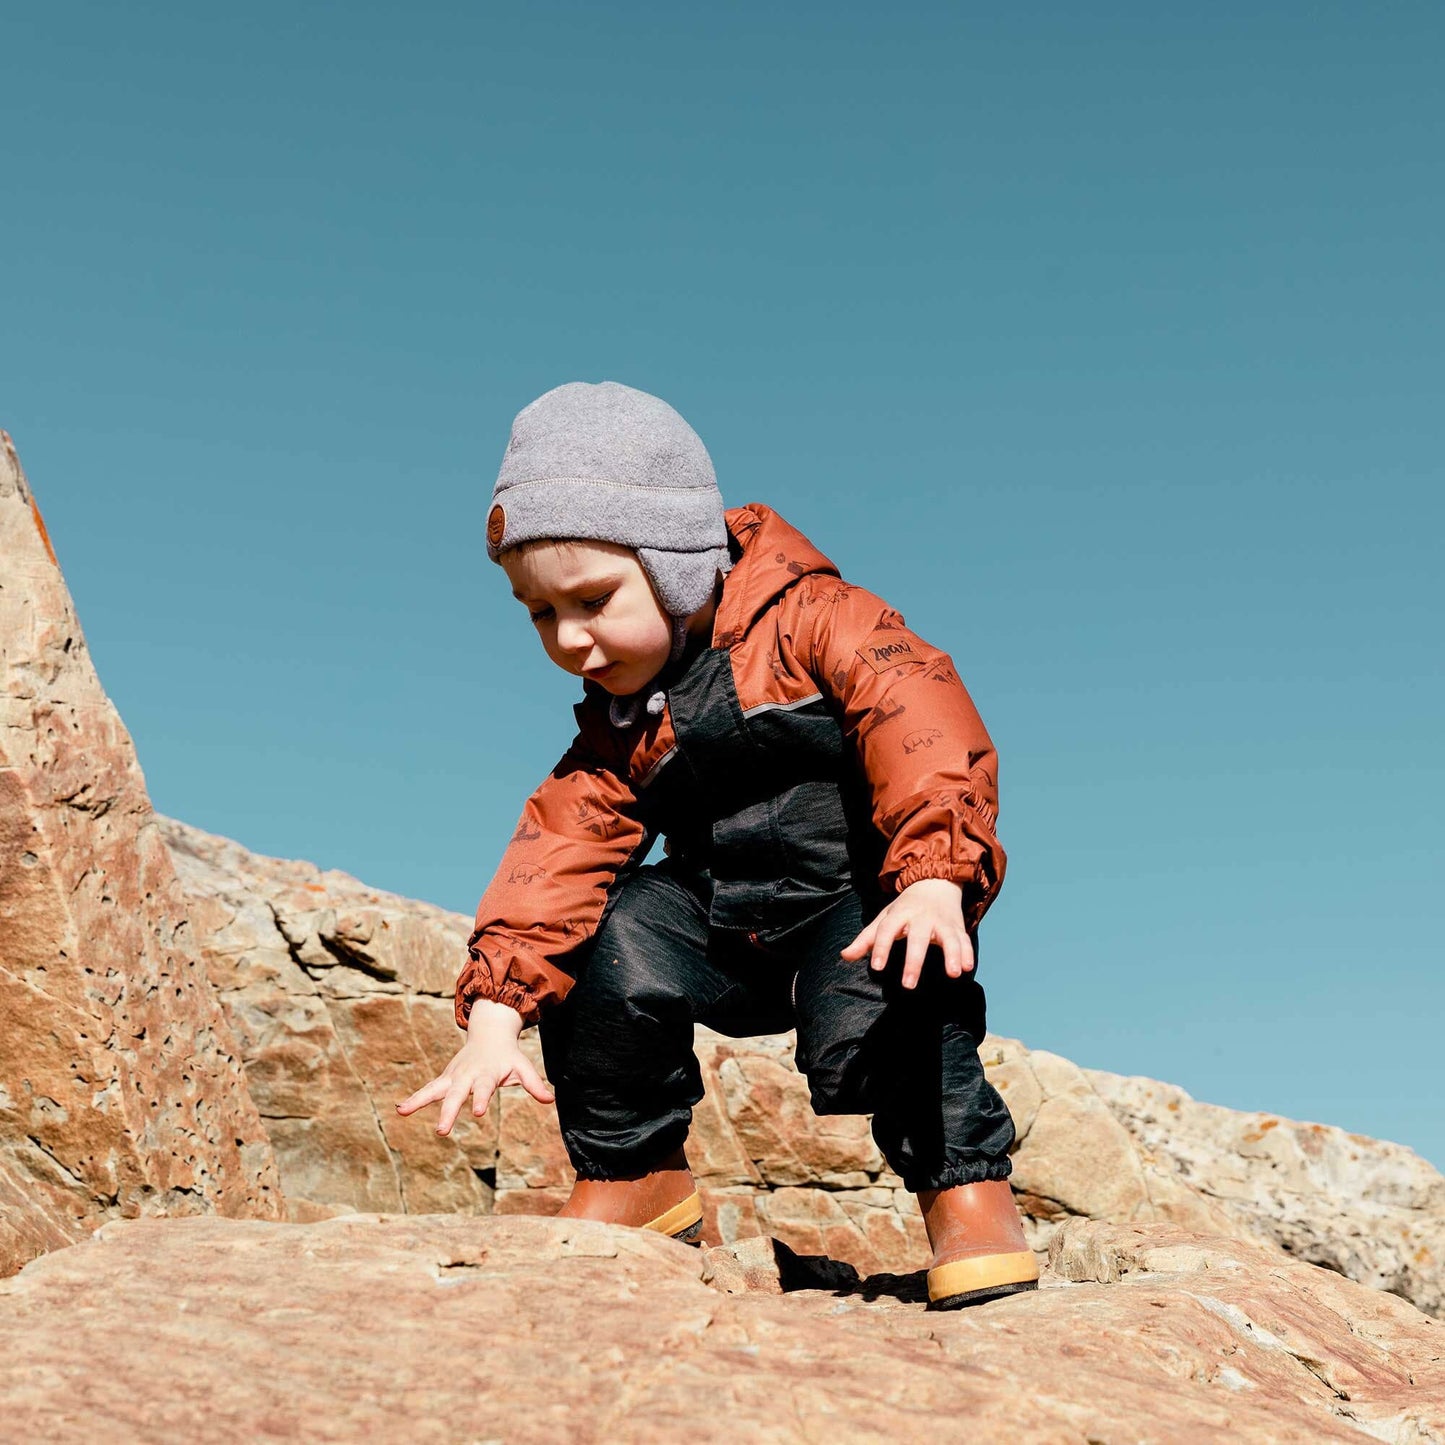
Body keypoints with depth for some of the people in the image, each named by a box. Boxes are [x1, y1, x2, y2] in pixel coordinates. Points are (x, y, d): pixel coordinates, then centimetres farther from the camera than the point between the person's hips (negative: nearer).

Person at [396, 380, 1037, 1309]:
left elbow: (922, 727, -26)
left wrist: (934, 881, -41)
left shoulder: (809, 617, -14)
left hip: (862, 899, -5)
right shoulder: (618, 724, 4)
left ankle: (964, 1180, -10)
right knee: (604, 942, -16)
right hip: (721, 918, 6)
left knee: (872, 1017, -35)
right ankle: (632, 1178, 3)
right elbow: (560, 845, -4)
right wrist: (496, 1010, -16)